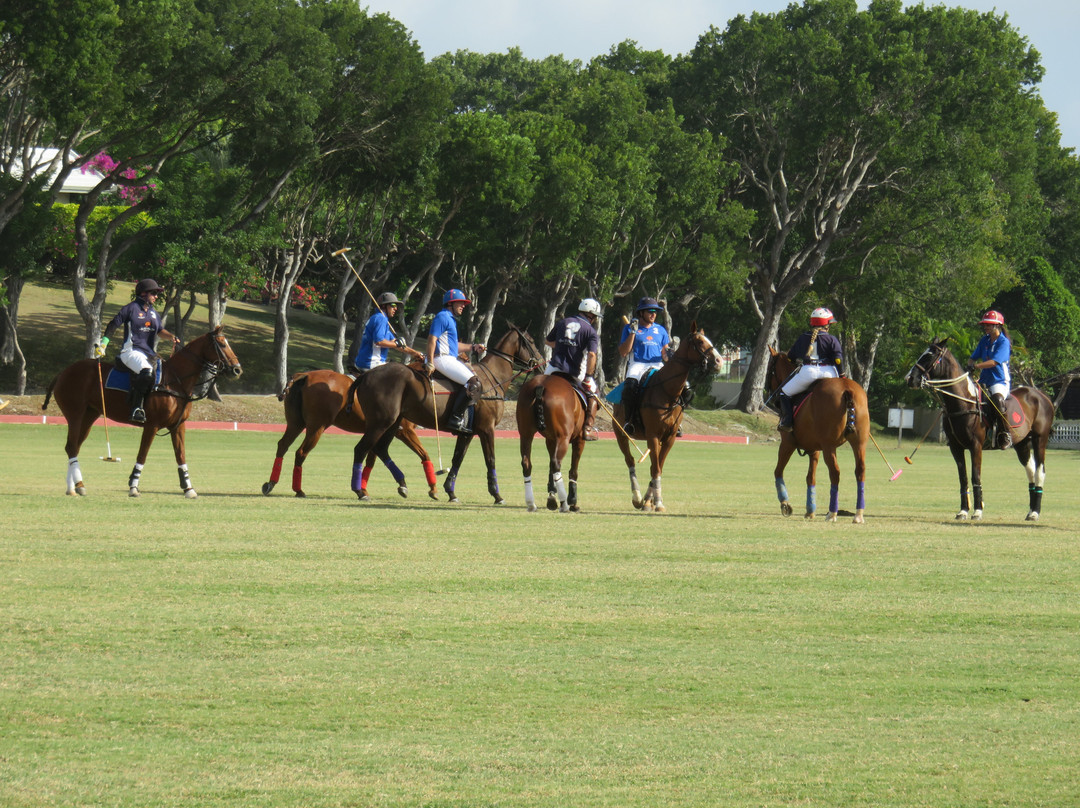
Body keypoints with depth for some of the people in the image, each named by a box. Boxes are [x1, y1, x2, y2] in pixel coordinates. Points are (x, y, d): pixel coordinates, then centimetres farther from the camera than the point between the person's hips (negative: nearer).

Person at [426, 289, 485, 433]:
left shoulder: (451, 319, 24)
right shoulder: (443, 317, -9)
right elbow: (432, 340, -17)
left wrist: (472, 347, 21)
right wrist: (430, 364, -23)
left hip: (450, 359, 11)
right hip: (441, 359, -11)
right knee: (473, 382, -19)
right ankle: (456, 418, -23)